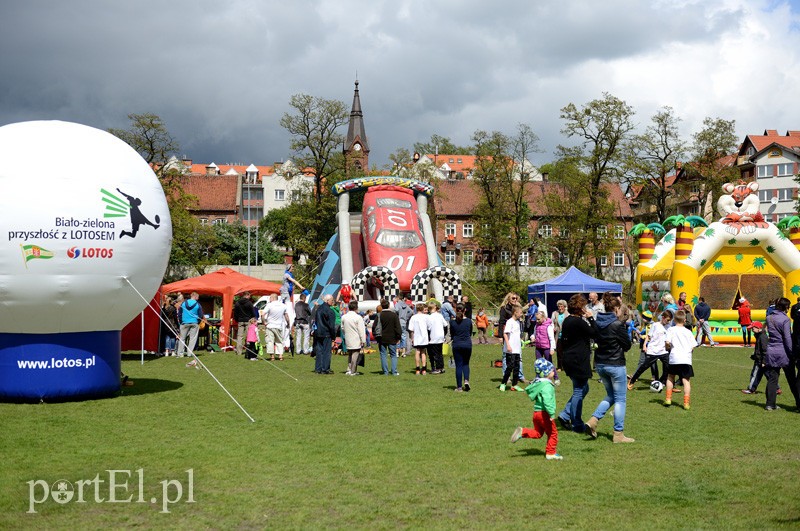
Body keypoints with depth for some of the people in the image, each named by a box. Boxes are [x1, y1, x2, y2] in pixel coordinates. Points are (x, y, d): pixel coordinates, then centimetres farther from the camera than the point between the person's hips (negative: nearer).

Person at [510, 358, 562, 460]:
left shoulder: (537, 383, 10)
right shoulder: (547, 386, -20)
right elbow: (547, 401, -30)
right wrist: (552, 413, -29)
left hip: (536, 412, 9)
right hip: (544, 413, -9)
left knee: (537, 433, 20)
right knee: (553, 433, 7)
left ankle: (522, 432, 1)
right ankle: (551, 453, 14)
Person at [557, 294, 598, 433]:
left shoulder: (567, 321, 11)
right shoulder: (578, 322, -19)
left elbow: (563, 341, 17)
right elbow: (595, 333, -15)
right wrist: (591, 318, -8)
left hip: (569, 359, 10)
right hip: (578, 361, -10)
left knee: (583, 389, 19)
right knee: (579, 391, 0)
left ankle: (565, 415, 15)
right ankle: (577, 424, 8)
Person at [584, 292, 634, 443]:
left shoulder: (597, 322, 3)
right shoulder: (618, 324, -17)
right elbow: (627, 345, -9)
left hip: (600, 364, 7)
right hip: (615, 364, -7)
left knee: (610, 395, 22)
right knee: (620, 399, 5)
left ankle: (593, 420, 5)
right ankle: (618, 434, 8)